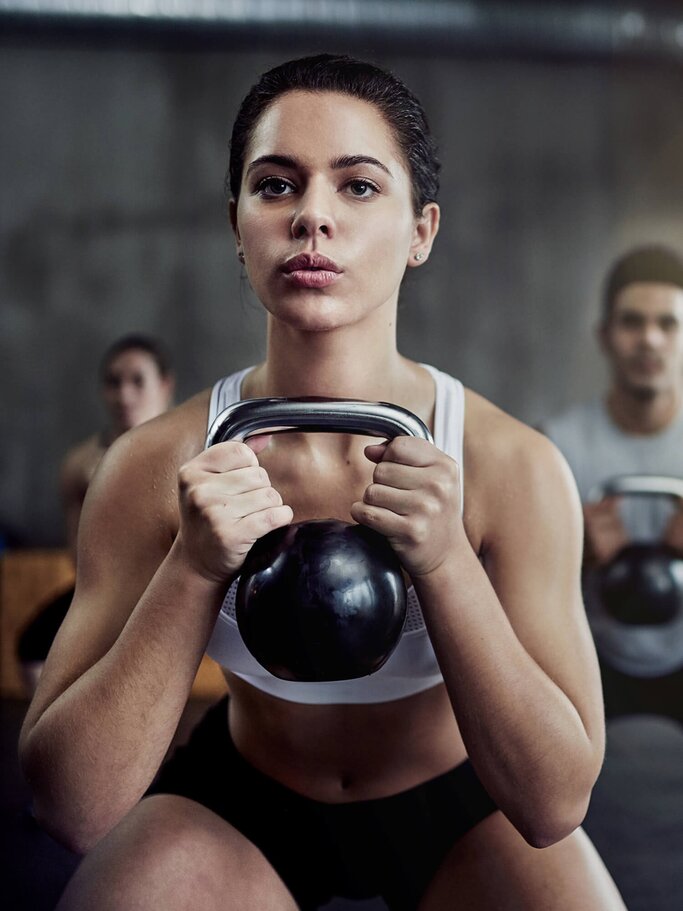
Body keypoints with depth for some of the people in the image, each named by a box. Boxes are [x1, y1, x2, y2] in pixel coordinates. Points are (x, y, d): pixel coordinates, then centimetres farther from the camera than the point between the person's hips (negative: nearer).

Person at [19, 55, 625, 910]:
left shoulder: (513, 466, -22)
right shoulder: (156, 465, -20)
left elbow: (555, 806, -23)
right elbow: (73, 807, -22)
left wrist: (445, 559, -36)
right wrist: (194, 567, -35)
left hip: (458, 805, 1)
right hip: (242, 802, 0)